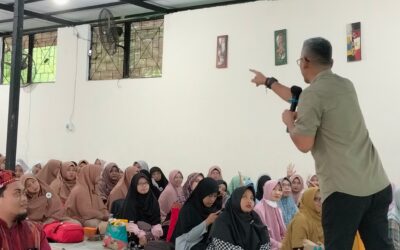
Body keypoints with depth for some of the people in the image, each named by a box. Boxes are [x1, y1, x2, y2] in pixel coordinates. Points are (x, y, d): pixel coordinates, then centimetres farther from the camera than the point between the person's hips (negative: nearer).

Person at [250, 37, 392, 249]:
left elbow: (304, 145, -11)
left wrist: (289, 122, 9)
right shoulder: (346, 85, 16)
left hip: (345, 190, -7)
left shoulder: (313, 93, -9)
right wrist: (268, 82, 39)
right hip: (379, 185, 8)